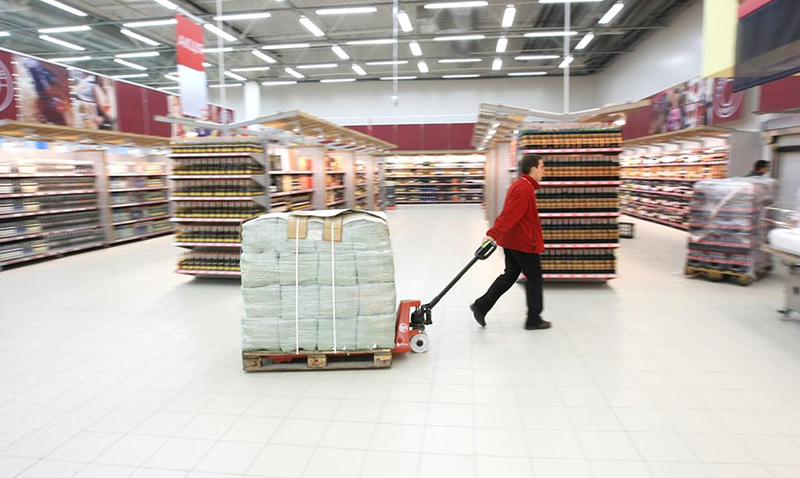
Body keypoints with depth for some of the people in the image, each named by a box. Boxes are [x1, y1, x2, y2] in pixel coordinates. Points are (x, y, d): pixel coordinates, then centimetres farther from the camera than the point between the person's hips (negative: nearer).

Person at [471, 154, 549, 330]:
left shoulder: (519, 185, 14)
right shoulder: (525, 188, -19)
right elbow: (509, 215, -30)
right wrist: (494, 234, -36)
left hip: (512, 241, 10)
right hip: (524, 242, -10)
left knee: (509, 276, 15)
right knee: (534, 278, 4)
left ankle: (481, 306, 12)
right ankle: (534, 320, 14)